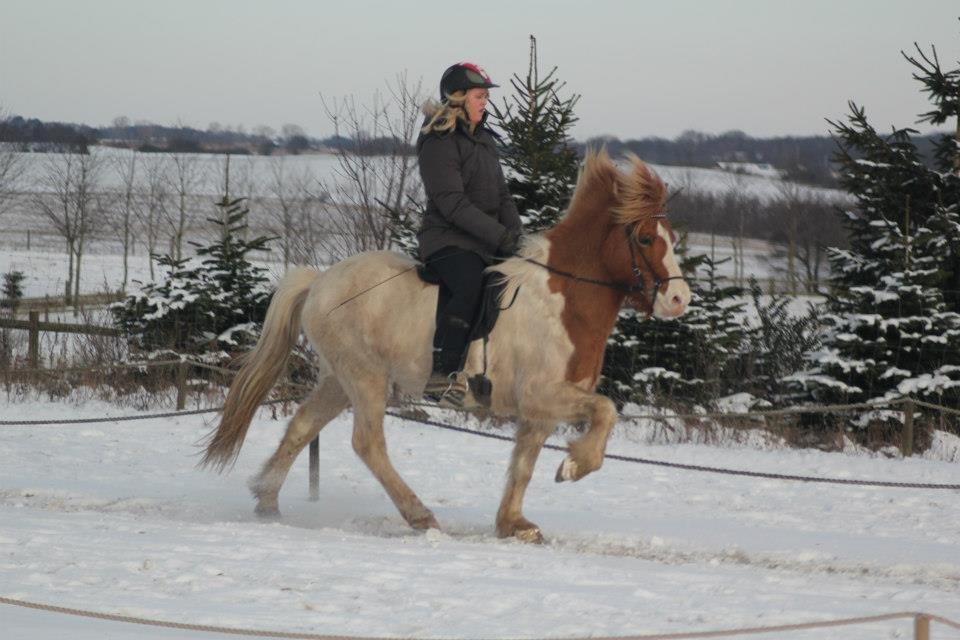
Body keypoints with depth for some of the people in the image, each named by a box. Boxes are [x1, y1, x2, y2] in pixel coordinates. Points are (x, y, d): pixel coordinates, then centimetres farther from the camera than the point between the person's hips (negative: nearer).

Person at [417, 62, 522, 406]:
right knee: (471, 286, -34)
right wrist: (498, 235, -22)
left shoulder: (484, 139, 17)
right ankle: (442, 376, -35)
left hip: (486, 243, 9)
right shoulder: (439, 143, -10)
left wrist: (513, 229, 1)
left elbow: (501, 193, 20)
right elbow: (451, 203, -18)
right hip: (448, 239, -9)